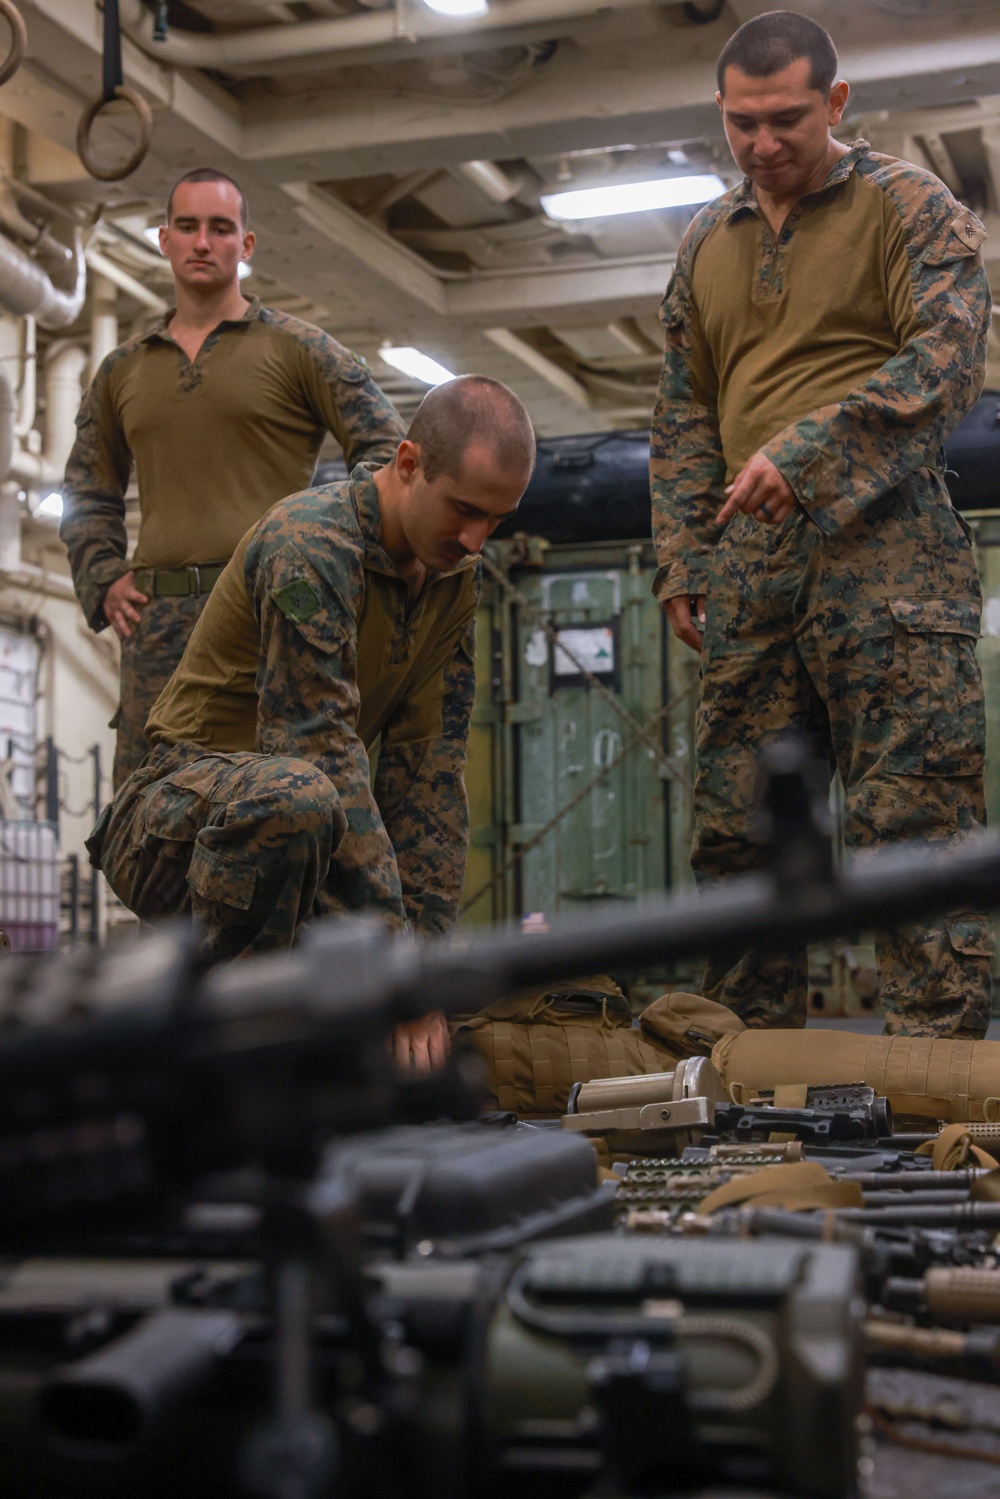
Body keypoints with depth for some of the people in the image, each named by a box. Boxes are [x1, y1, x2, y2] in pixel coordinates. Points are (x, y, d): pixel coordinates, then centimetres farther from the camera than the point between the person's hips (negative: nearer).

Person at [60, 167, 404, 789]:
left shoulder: (297, 347, 8)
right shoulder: (123, 370, 20)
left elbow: (387, 450, 5)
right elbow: (88, 495, 28)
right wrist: (105, 579, 11)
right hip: (158, 615, 4)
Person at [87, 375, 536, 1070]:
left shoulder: (457, 572, 1)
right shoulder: (312, 546, -24)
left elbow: (429, 770, -2)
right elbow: (323, 757, -30)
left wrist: (425, 946, -11)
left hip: (307, 831, 7)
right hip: (182, 824, -7)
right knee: (292, 795, -41)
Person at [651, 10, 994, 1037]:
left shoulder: (906, 206, 5)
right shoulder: (705, 244, 21)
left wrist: (808, 449, -18)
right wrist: (681, 561, 12)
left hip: (884, 545, -5)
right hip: (750, 560, 5)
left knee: (912, 819, -10)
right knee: (736, 829, 3)